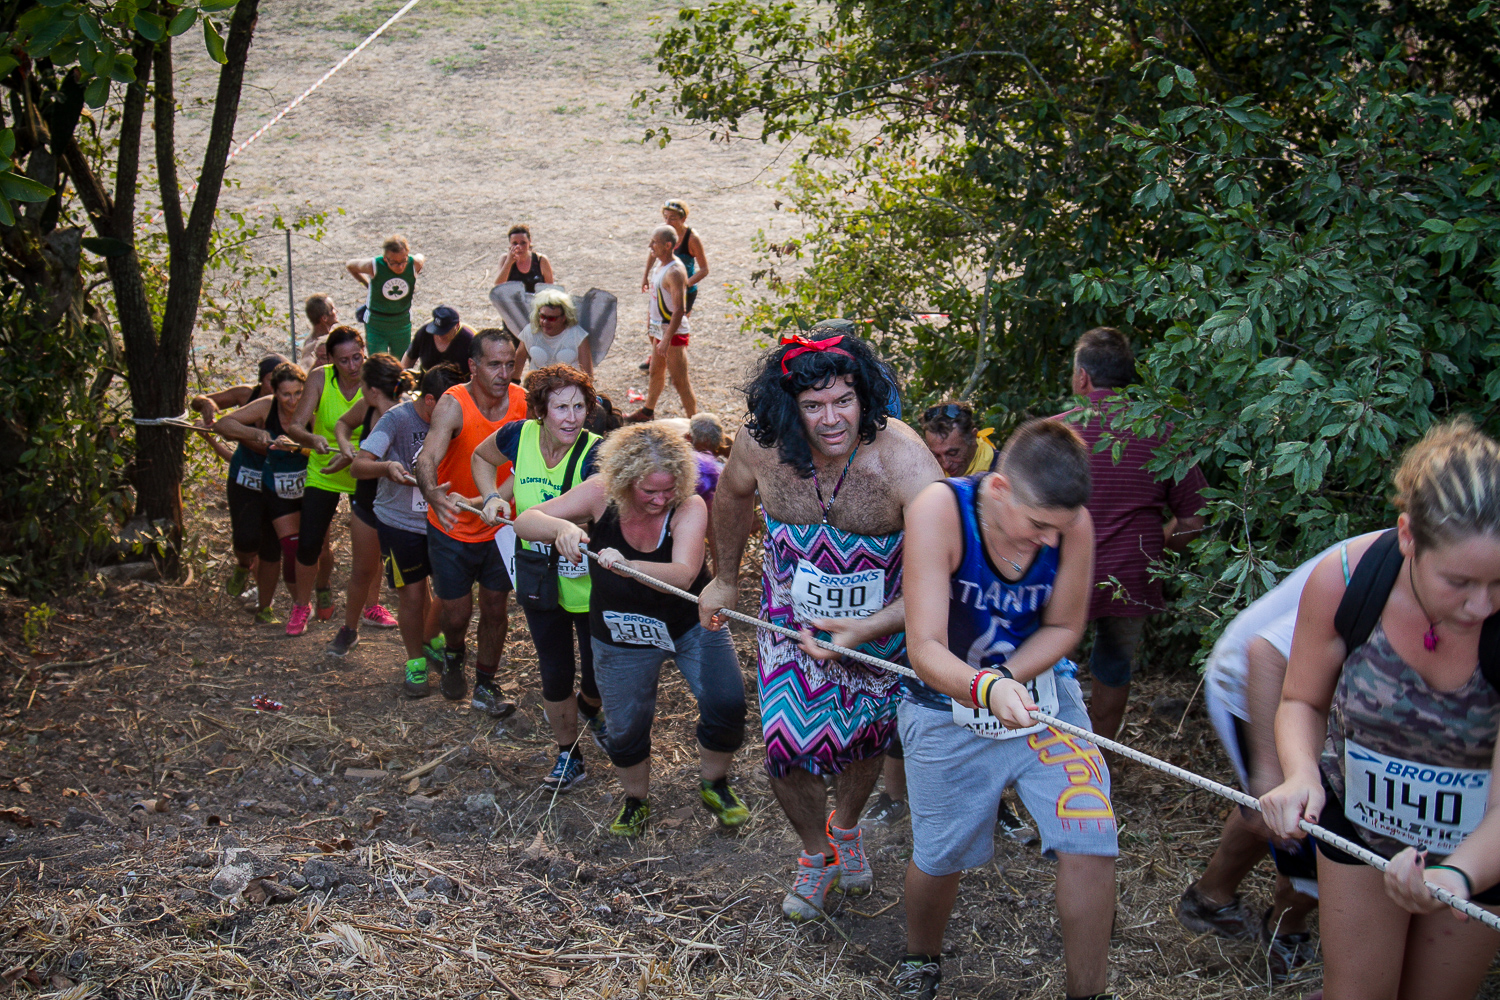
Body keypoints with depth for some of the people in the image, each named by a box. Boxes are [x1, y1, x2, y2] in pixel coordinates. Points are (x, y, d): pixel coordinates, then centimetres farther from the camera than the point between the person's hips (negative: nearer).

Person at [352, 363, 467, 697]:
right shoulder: (397, 419, -20)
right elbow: (358, 466, -26)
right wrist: (387, 467, -46)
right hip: (400, 523, -4)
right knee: (412, 595, 1)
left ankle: (431, 640, 36)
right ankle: (415, 662, 23)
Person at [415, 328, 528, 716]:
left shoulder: (523, 402, -13)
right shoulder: (453, 405, -24)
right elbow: (428, 458, -40)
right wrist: (433, 493, -61)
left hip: (499, 525, 3)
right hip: (451, 528, -2)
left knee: (494, 608, 10)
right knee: (456, 614, 7)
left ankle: (485, 686, 31)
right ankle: (453, 656, 42)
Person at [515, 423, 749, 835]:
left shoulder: (689, 508, -26)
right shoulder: (601, 495, -20)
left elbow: (683, 575, -40)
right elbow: (525, 522, -20)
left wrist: (628, 566, -59)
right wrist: (560, 527, -44)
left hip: (692, 624, -1)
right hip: (623, 638, 1)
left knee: (727, 704, -15)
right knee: (626, 730, 9)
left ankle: (713, 784, 15)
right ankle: (636, 800, 41)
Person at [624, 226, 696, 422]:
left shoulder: (675, 272, -24)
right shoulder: (660, 264, 6)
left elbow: (679, 310, -27)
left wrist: (667, 339, -29)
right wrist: (650, 324, 21)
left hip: (675, 333, -10)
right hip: (660, 330, 10)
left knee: (680, 382, -5)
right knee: (656, 372, 25)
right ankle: (647, 411, 42)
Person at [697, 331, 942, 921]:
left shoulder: (904, 462, -35)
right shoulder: (761, 445, -23)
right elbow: (733, 495, 2)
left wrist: (866, 630, -44)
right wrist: (724, 579, 13)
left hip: (884, 627, -1)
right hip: (792, 624, 1)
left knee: (864, 741, 21)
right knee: (786, 751, -2)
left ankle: (845, 826, 55)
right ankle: (817, 853, 30)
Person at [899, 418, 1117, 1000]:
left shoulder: (1071, 523, -20)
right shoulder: (940, 510, -28)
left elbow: (1063, 628, -5)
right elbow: (925, 649, -31)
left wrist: (1008, 676, -22)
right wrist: (984, 687, -51)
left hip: (1042, 691, 2)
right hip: (949, 706, -2)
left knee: (1088, 841, -13)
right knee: (938, 857, 12)